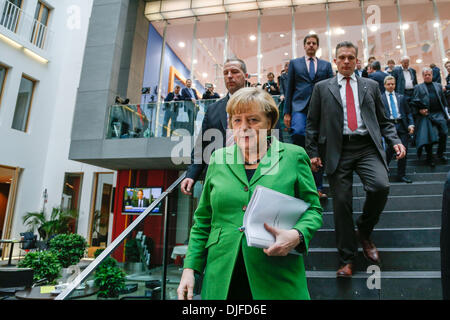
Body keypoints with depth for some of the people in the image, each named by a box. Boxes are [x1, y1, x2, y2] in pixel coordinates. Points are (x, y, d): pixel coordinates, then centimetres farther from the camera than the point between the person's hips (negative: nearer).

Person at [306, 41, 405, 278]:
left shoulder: (371, 86, 18)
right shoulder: (322, 88, 12)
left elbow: (383, 120, 18)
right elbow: (312, 123, 9)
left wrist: (395, 141, 1)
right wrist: (313, 152, 1)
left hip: (367, 147, 1)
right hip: (338, 150, -1)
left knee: (381, 186, -22)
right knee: (341, 201, -2)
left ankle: (364, 231, 8)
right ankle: (347, 258, 12)